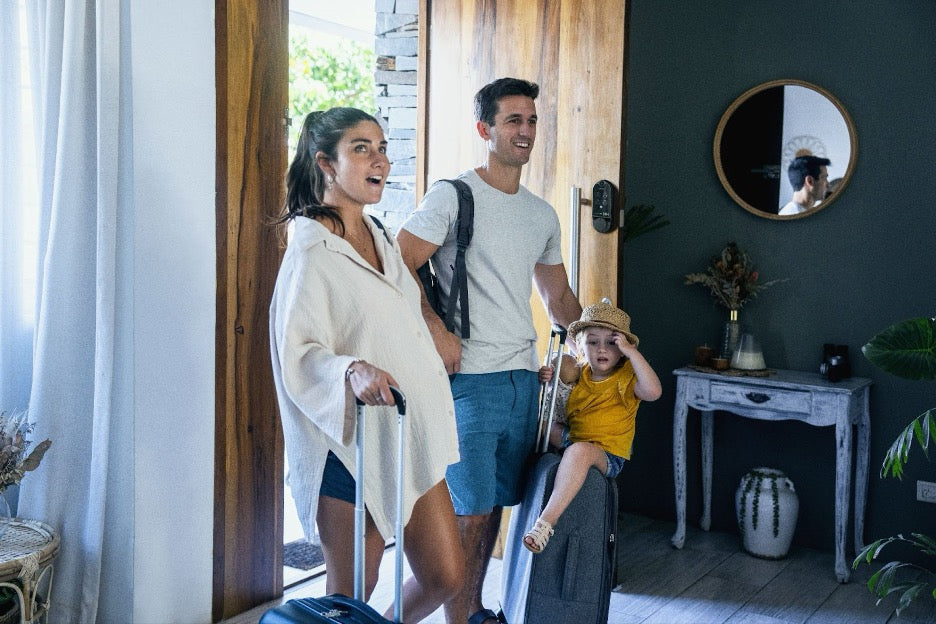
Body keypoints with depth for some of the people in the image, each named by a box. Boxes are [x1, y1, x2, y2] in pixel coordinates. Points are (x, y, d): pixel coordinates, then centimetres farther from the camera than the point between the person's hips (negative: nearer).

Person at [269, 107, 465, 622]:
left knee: (446, 577, 11)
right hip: (352, 443, -7)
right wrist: (353, 371, -35)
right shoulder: (311, 251, -12)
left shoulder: (380, 238, 13)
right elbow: (298, 353, -19)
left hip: (411, 436, 8)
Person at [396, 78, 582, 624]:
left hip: (525, 378, 7)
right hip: (470, 379, -6)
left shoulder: (543, 215, 16)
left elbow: (559, 297, 25)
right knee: (469, 511, -4)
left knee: (496, 504, 14)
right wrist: (436, 330, -17)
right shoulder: (454, 196, -5)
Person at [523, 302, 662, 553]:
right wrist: (545, 381, -4)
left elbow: (654, 392, -29)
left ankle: (546, 521, -46)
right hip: (571, 441, 7)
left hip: (608, 455, -7)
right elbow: (552, 404, 19)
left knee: (580, 450, -40)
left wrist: (630, 352, -28)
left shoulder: (626, 377, -7)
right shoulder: (578, 373, 8)